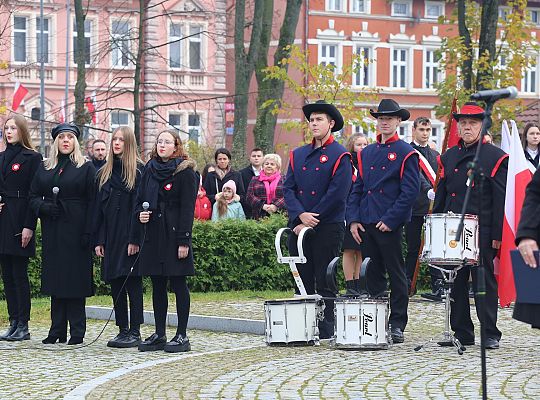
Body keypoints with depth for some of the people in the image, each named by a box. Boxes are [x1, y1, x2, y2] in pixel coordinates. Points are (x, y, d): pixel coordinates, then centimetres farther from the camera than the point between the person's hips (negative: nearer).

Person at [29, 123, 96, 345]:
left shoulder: (86, 168, 0)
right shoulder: (45, 169, 14)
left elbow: (92, 202, -5)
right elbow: (33, 196, 14)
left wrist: (88, 232, -13)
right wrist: (44, 207, -8)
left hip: (75, 230, -4)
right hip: (52, 231, 5)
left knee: (75, 277, -5)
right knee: (55, 279, 5)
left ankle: (77, 331, -1)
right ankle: (57, 330, 10)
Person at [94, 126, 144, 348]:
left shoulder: (138, 171, -4)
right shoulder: (104, 173, 14)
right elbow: (99, 208, 12)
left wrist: (135, 239, -17)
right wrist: (98, 240, 5)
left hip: (129, 236, -6)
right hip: (110, 236, 6)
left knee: (132, 282, -5)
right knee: (115, 284, 7)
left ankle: (135, 332, -1)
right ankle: (123, 330, 13)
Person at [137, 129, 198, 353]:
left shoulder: (185, 171, -5)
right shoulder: (150, 170, 13)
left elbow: (187, 208, -10)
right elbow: (140, 199, 21)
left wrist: (183, 240, -16)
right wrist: (141, 213, -2)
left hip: (175, 235, -6)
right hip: (154, 234, 6)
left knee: (178, 284, -3)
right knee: (157, 285, 9)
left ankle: (182, 335, 1)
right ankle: (159, 335, 15)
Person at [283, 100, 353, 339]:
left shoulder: (340, 156, -2)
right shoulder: (297, 155, 16)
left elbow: (337, 194, -11)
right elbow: (288, 189, 8)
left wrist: (312, 220, -12)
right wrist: (301, 215, -10)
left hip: (328, 227, -5)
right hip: (299, 226, 5)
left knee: (324, 282, -3)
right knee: (303, 281, 6)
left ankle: (326, 331, 1)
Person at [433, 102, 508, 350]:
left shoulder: (495, 157, -1)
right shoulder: (448, 157, 13)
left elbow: (501, 200, -4)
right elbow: (440, 196, 16)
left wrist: (497, 235, -10)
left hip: (482, 233, -4)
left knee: (485, 282, 0)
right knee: (456, 282, 6)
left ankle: (490, 334, 6)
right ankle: (462, 333, 13)